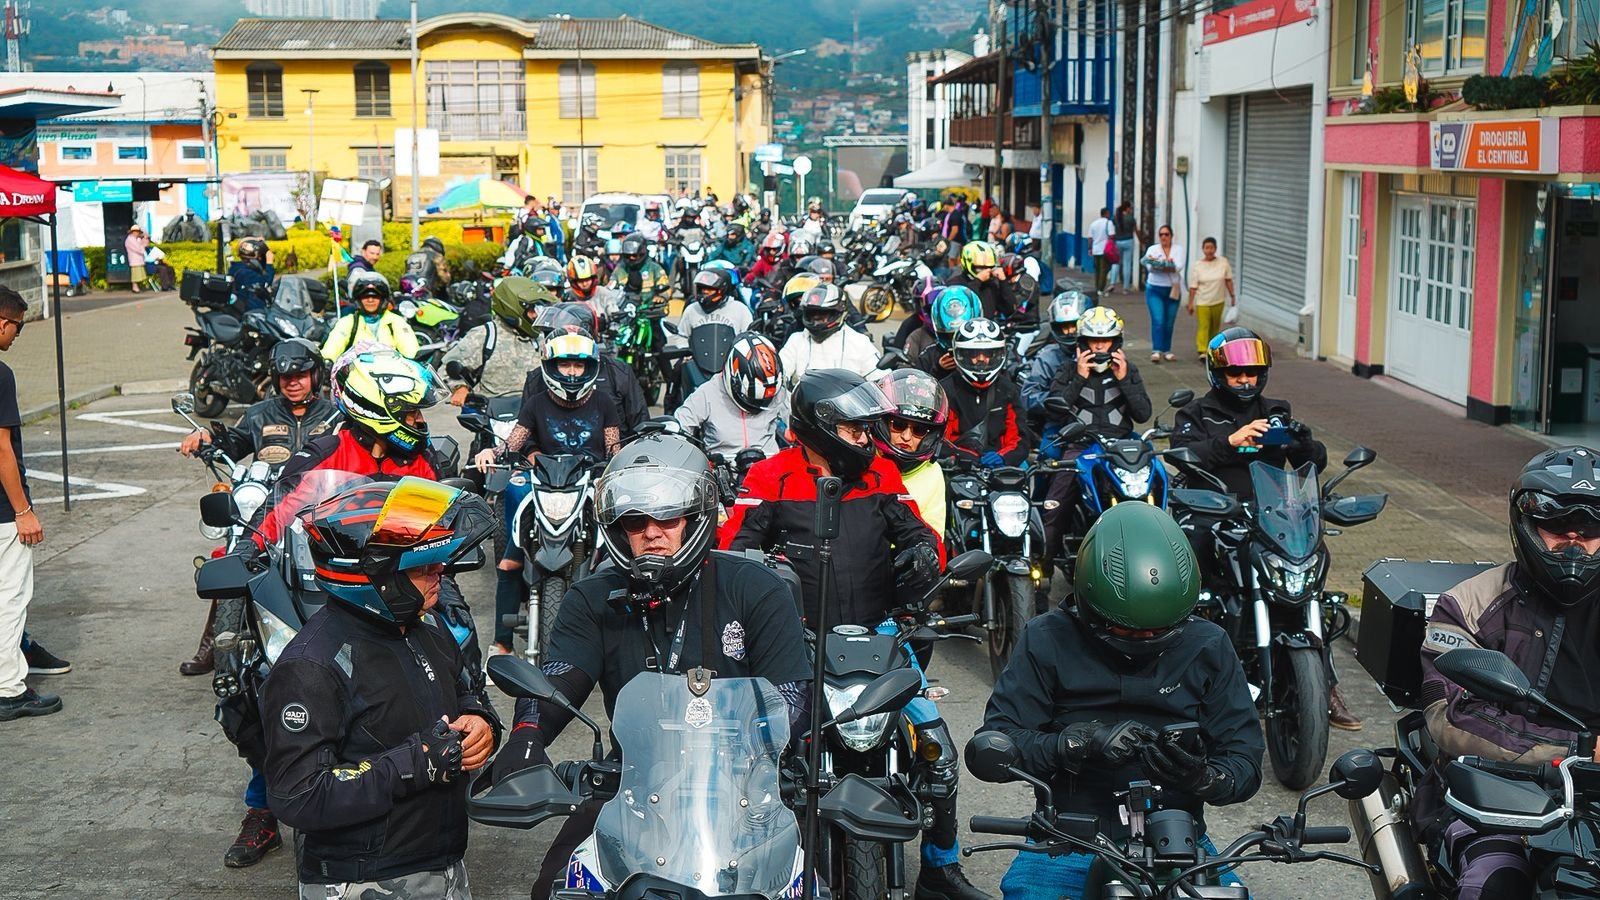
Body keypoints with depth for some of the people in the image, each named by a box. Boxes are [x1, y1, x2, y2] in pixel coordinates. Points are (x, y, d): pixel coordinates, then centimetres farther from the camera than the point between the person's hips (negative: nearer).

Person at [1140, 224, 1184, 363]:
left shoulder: (1178, 249, 5)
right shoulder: (1152, 249, 4)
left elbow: (1179, 266, -12)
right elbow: (1150, 267, -13)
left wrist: (1159, 266, -26)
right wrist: (1169, 266, -31)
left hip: (1173, 290, 2)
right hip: (1155, 289, -2)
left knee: (1169, 322, 5)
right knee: (1158, 321, -13)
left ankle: (1166, 350, 16)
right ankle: (1156, 351, -16)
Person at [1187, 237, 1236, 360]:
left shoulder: (1223, 262, -2)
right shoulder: (1197, 266, -6)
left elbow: (1228, 280, 7)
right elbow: (1193, 287, -5)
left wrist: (1232, 295, 7)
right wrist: (1190, 304, -6)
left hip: (1218, 302, 3)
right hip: (1202, 302, -3)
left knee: (1215, 327, 14)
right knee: (1203, 326, -12)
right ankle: (1202, 351, -20)